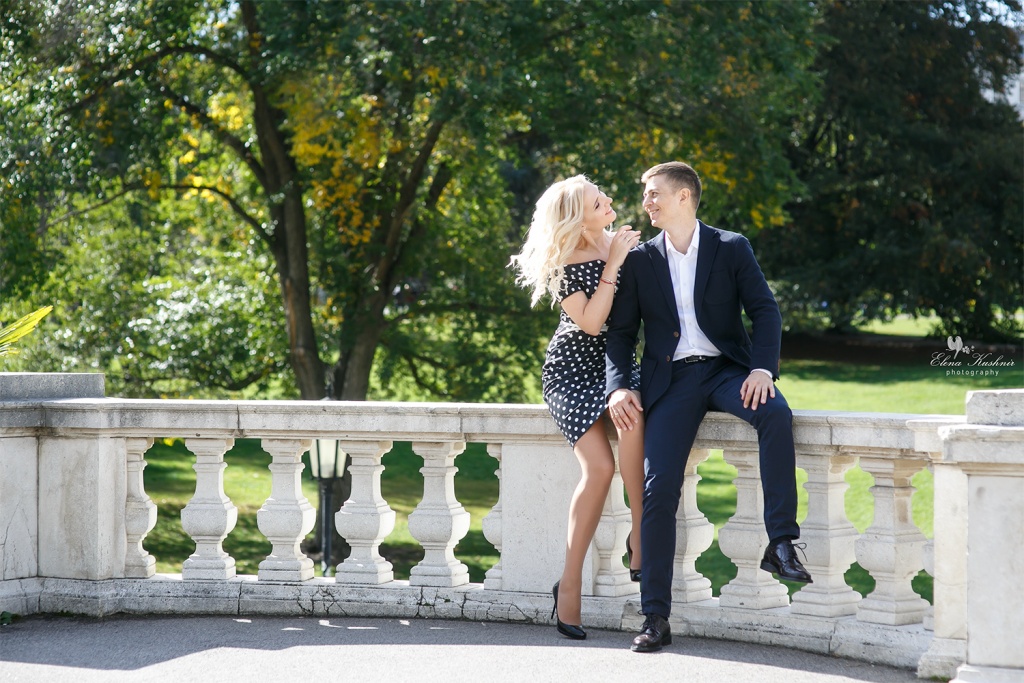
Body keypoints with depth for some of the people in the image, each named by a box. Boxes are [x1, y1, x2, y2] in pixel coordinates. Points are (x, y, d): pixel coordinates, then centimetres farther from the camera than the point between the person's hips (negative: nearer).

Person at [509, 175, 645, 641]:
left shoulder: (627, 242, 4)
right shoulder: (563, 266, -9)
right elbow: (591, 323, -19)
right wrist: (612, 265, -19)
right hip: (572, 369, -3)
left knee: (633, 417, -35)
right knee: (600, 467, -22)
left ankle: (640, 533, -22)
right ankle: (571, 581, -11)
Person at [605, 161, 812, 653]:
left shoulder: (731, 248, 6)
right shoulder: (639, 260, 11)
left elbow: (765, 311, -1)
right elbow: (621, 332, 10)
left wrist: (762, 368, -18)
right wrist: (618, 387, -7)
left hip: (725, 369, -1)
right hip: (670, 380, 1)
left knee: (775, 413, -34)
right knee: (658, 486, -15)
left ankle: (781, 543, -31)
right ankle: (655, 618, -12)